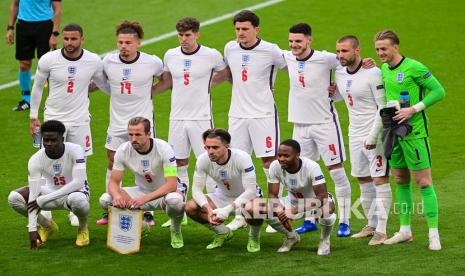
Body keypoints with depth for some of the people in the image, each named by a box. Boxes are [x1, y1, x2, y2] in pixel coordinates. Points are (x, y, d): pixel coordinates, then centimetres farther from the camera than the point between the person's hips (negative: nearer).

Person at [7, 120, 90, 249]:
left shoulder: (75, 151, -25)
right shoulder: (36, 160, -19)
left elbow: (78, 183, -34)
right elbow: (33, 195, -21)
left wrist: (43, 199, -34)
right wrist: (32, 228, -28)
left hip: (75, 192, -3)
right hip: (50, 191, 3)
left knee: (77, 200, -41)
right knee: (14, 198, -19)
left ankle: (83, 228, -4)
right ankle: (47, 226, 7)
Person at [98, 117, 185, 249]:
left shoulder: (163, 148, -24)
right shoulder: (123, 150, -14)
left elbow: (172, 184, -30)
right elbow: (113, 182, -10)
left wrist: (144, 199, -42)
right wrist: (116, 195, -36)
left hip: (165, 193, -4)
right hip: (142, 191, 4)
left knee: (174, 200, -41)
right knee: (105, 200, -20)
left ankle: (175, 229, -5)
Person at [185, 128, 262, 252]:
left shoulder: (242, 158, -31)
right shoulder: (203, 160, -20)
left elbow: (250, 191, -33)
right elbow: (197, 189, -16)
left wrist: (228, 209, -42)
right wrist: (209, 209, -34)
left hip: (247, 196, -4)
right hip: (222, 196, 4)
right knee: (190, 207, -19)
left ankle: (254, 236, -2)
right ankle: (223, 233, 8)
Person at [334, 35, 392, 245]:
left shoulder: (373, 73, -16)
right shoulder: (339, 73, 6)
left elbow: (383, 107, -15)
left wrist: (374, 135, -19)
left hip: (375, 135, -7)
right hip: (355, 134, 7)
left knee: (380, 180, -7)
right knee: (363, 181, 12)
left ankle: (381, 230, -5)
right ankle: (371, 225, 22)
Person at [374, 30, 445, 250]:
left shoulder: (414, 68, -13)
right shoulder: (383, 70, 10)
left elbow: (439, 91, -12)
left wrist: (413, 110, -17)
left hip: (414, 132, -7)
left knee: (424, 182, -6)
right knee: (400, 181, 12)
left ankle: (434, 234, -3)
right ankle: (405, 230, 21)